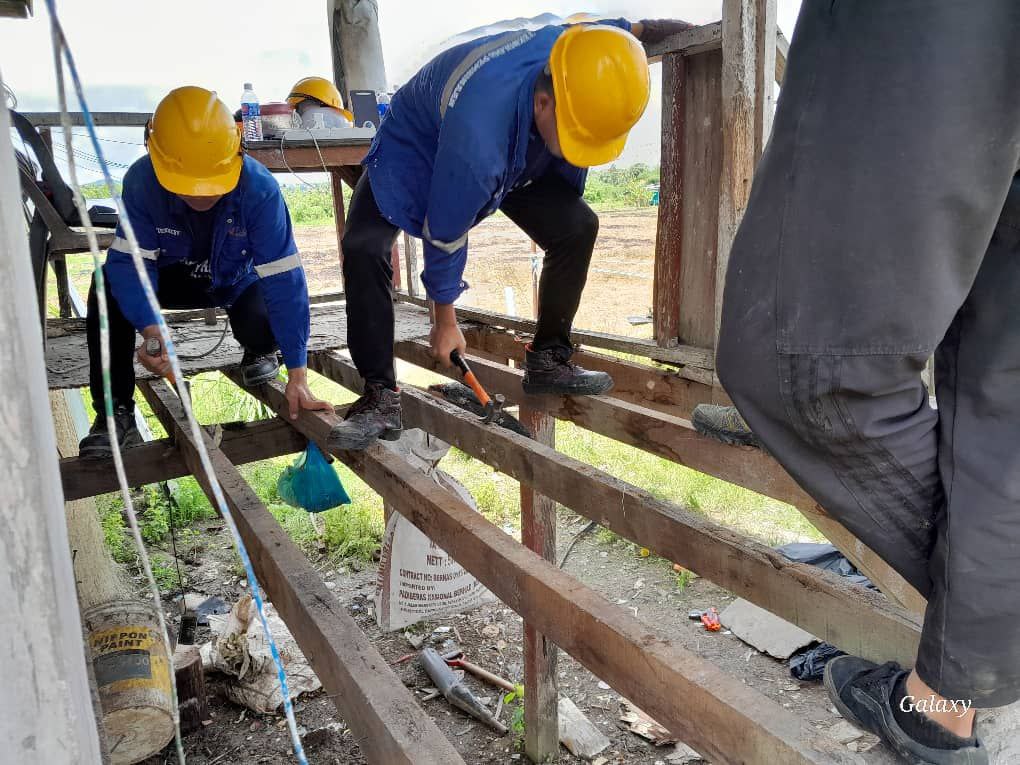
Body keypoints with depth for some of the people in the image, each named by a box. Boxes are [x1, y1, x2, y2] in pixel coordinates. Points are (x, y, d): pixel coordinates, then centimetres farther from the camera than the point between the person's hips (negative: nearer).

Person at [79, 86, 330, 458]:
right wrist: (150, 329, -50)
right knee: (109, 285, -26)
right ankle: (115, 412, -15)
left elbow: (284, 281, -35)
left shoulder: (260, 189, -35)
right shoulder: (141, 180, -28)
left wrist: (297, 376, -37)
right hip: (178, 275, 2)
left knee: (262, 324, -35)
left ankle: (259, 352, 6)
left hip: (238, 279, -2)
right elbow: (129, 262, -28)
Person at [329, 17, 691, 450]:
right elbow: (444, 236, -31)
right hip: (414, 152, -5)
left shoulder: (573, 53, -28)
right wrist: (445, 324, -19)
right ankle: (381, 398, -18)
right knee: (364, 249, -29)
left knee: (577, 227, -15)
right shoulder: (477, 136, -45)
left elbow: (633, 30, -1)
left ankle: (547, 361, -1)